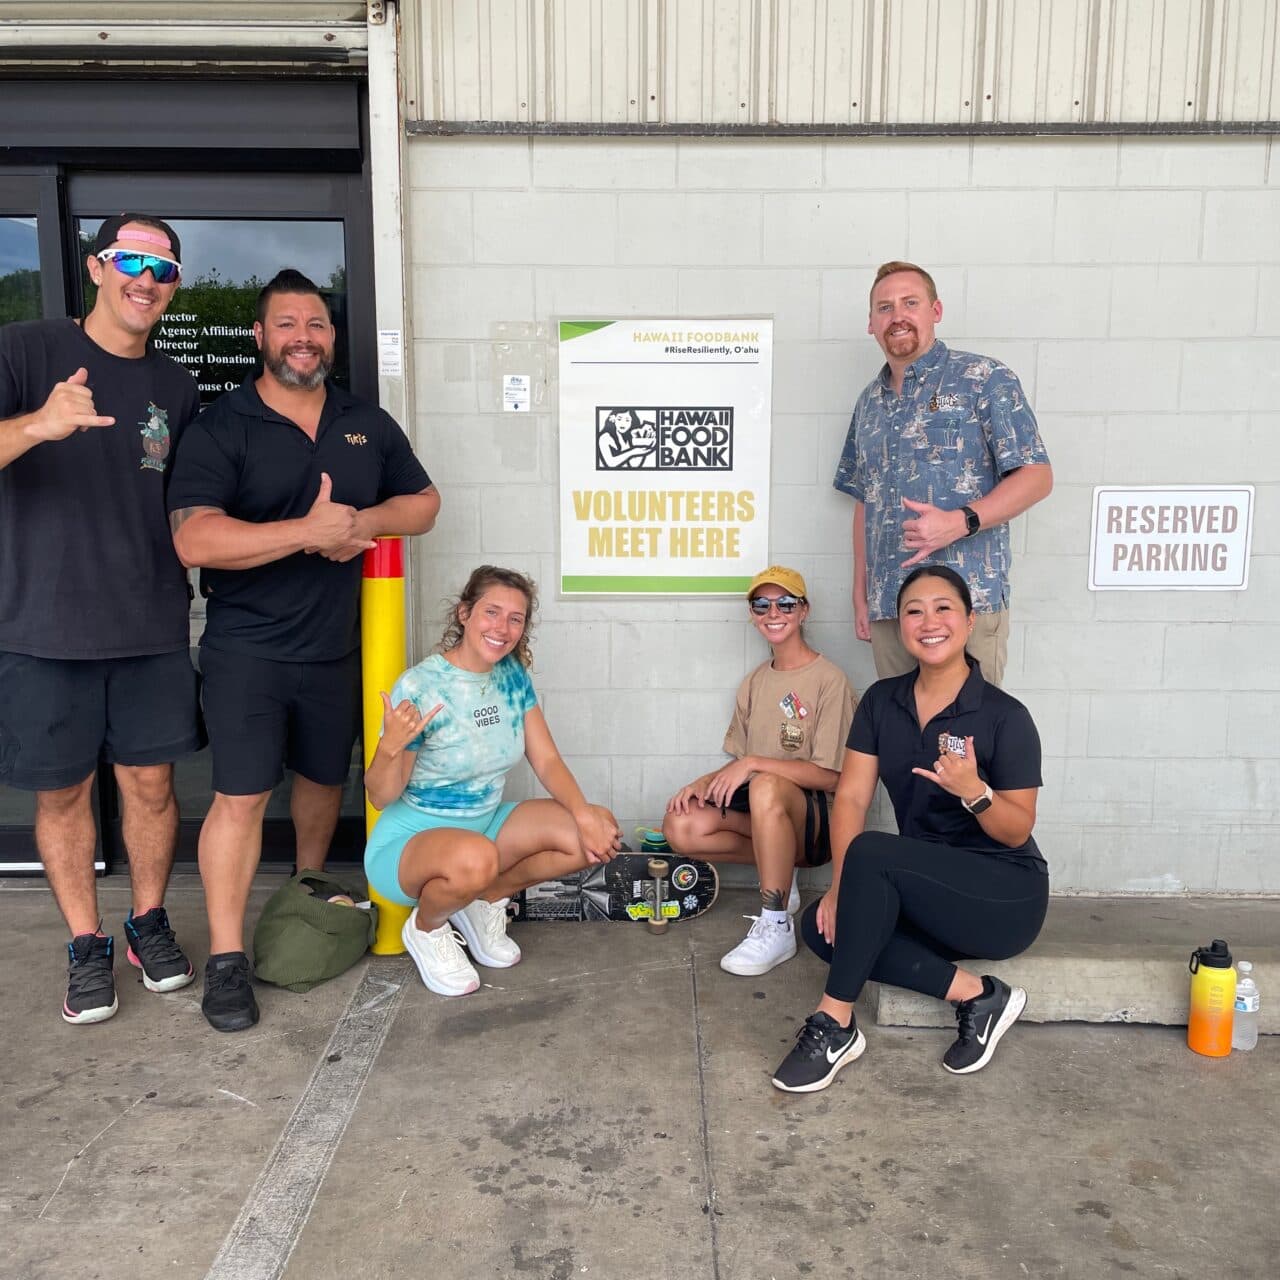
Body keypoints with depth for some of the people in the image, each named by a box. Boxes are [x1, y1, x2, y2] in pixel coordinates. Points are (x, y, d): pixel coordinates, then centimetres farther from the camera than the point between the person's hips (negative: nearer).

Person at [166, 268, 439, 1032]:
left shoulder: (369, 424, 8)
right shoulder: (221, 429, -8)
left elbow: (424, 503, 11)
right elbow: (194, 540, -20)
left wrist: (366, 522, -10)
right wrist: (308, 530, -26)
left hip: (336, 647, 5)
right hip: (247, 649, -4)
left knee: (324, 777, 18)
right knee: (242, 796, -7)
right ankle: (227, 960, 4)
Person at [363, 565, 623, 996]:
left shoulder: (513, 675, -3)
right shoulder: (420, 687, -21)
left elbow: (547, 761, -1)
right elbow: (381, 797, -16)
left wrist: (585, 815, -18)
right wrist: (391, 747, -37)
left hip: (487, 822, 6)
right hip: (412, 838, -6)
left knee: (600, 833, -10)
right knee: (475, 858, -40)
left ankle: (486, 898, 9)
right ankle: (426, 928, -4)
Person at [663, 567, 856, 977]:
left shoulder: (828, 679, -11)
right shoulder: (755, 682, 12)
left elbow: (831, 775, -16)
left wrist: (753, 763, -21)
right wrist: (706, 782, -5)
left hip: (813, 817, -7)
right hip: (761, 815, 7)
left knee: (765, 787, -39)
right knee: (680, 827, -18)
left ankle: (776, 927, -26)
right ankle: (781, 869, 3)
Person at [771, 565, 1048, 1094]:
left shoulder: (1004, 716, -13)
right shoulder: (882, 701, 1)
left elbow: (1017, 833, -10)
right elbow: (851, 797, -4)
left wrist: (973, 790, -31)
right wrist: (841, 886, -18)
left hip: (1005, 896, -6)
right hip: (923, 890, 6)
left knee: (871, 854, -30)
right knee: (822, 925, -20)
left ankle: (835, 1024, -19)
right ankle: (975, 995, -12)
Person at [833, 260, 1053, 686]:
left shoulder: (985, 380, 0)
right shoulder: (870, 402, 17)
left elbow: (1037, 476, -6)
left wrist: (961, 521, -21)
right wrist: (860, 593, 15)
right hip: (886, 606, 5)